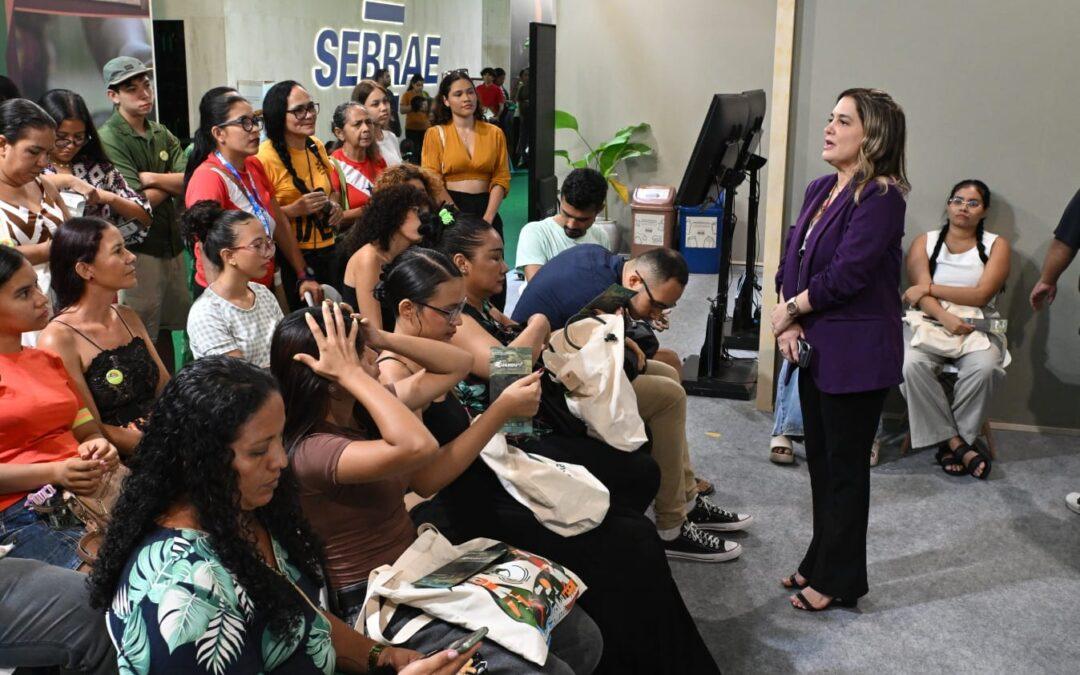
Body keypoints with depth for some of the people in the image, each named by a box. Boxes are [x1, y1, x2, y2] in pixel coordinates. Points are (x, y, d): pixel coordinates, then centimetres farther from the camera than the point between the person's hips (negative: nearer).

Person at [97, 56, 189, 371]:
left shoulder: (161, 134, 11)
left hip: (171, 243, 7)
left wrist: (153, 178, -14)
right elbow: (142, 202, -17)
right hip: (137, 247, -6)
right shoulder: (109, 139, -10)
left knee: (167, 327, 14)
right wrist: (170, 183, -2)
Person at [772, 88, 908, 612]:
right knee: (820, 459, 18)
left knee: (845, 467, 3)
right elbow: (791, 256, 7)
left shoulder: (881, 197, -16)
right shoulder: (820, 189, 10)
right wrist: (788, 322, -7)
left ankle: (839, 580, 19)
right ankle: (820, 561, 34)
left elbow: (846, 274, -22)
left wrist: (792, 309, -10)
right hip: (815, 347, 8)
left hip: (857, 353, -8)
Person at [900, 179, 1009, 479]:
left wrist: (930, 288, -8)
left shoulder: (996, 245, 10)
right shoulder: (925, 242, 11)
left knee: (984, 368, -33)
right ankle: (958, 444, -21)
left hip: (977, 327, 0)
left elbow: (982, 295, -5)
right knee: (912, 364, -32)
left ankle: (951, 443, -13)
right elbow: (920, 292, -4)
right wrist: (944, 316, -23)